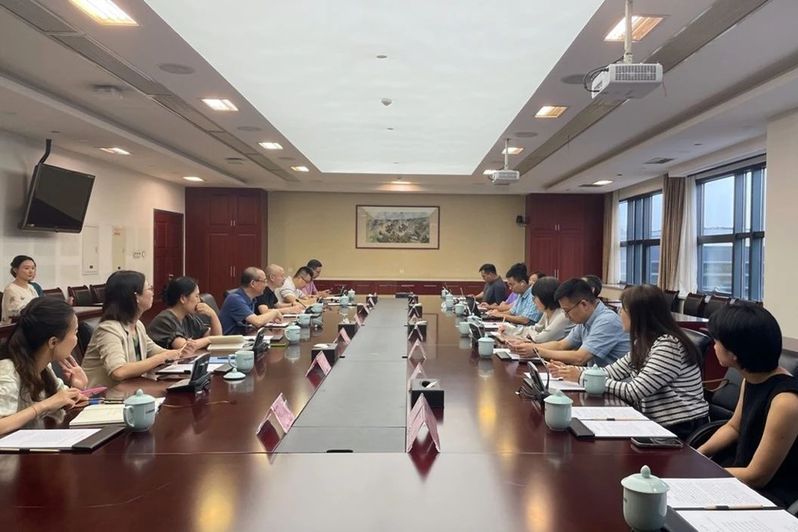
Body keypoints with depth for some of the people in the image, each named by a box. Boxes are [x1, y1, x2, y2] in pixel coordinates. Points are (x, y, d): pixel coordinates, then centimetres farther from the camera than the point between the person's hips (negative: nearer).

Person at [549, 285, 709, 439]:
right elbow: (614, 371, 10)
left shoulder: (668, 345, -20)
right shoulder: (643, 343, 8)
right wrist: (571, 371, 1)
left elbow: (633, 392, -22)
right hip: (658, 424, 7)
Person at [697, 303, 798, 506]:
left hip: (771, 498, -7)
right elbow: (734, 427, 15)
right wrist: (695, 456, 1)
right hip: (743, 476, 7)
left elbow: (756, 477, -21)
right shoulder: (751, 379, -3)